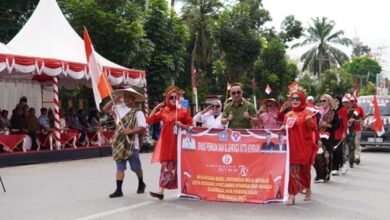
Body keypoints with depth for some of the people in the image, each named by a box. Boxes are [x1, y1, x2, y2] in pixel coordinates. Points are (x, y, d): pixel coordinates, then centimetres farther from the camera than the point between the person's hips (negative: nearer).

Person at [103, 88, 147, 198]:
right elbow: (105, 109, 10)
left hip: (132, 144, -4)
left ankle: (141, 184, 34)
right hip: (120, 143, 4)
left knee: (136, 167, 10)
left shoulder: (137, 113, -7)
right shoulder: (119, 108, 7)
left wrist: (131, 131, -25)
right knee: (120, 167, 3)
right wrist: (114, 100, -3)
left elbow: (143, 128, -14)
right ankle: (118, 190, 5)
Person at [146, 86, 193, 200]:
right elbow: (149, 120, 6)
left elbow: (190, 126, 3)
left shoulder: (183, 111, 2)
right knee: (166, 165, 2)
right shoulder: (163, 111, 7)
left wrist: (182, 125, -15)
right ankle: (161, 191, 5)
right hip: (166, 142, 2)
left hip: (178, 142, -2)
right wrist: (156, 108, 2)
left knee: (176, 165, -1)